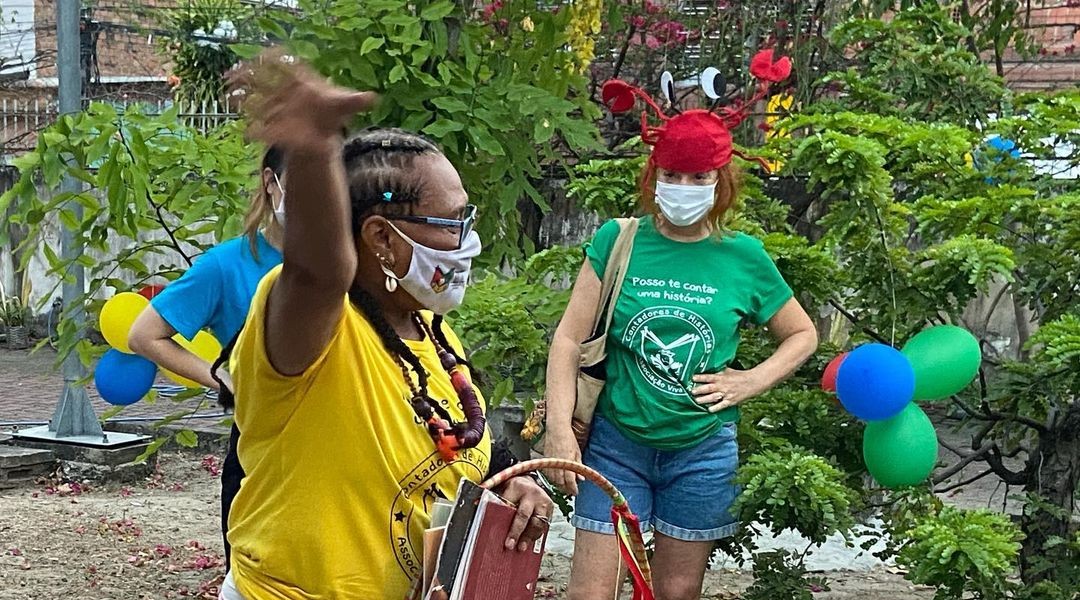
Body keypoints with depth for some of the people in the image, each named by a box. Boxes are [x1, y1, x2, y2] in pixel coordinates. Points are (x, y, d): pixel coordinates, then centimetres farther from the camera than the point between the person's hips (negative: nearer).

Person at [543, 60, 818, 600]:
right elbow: (569, 338, -5)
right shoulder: (618, 240, -5)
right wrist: (559, 430, -14)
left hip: (702, 452, 1)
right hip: (616, 442, -1)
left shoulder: (745, 257, -2)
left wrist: (749, 382, -4)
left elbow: (802, 336, 12)